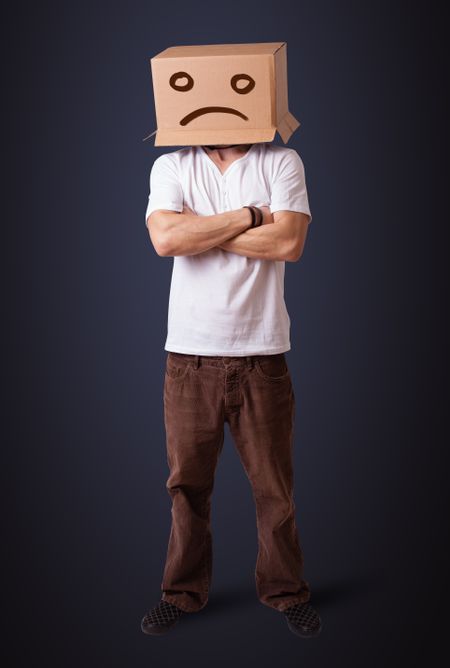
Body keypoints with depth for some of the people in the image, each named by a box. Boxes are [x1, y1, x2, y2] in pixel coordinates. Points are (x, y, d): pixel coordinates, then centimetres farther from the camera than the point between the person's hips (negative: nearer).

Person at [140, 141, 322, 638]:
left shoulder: (281, 162, 1)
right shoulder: (171, 166, 3)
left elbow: (289, 243, -13)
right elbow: (166, 239, -14)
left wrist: (199, 231, -10)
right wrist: (250, 216, -11)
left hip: (262, 356, 0)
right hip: (190, 358, 1)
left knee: (275, 485, 9)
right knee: (187, 483, 10)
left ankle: (287, 591, 29)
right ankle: (183, 592, 29)